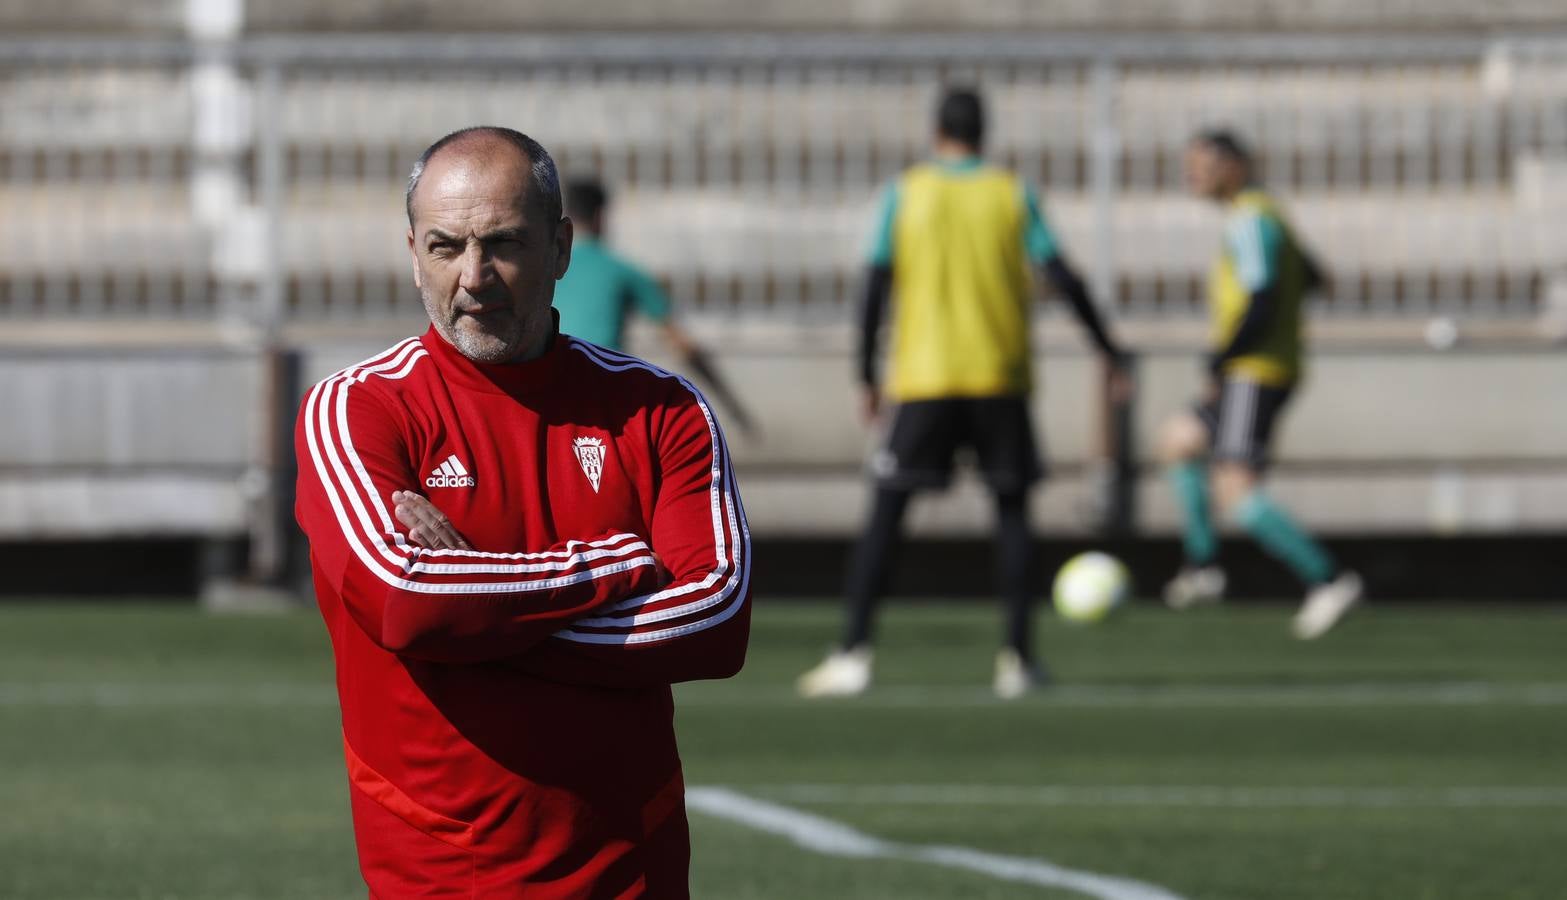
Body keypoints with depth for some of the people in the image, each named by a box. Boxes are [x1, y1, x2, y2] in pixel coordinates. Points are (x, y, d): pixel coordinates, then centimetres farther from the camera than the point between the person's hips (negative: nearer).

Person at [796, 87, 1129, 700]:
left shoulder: (904, 195, 3)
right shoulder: (1012, 195, 4)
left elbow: (877, 287, -1)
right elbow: (1063, 278, -1)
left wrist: (867, 375, 6)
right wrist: (1107, 349, 10)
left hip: (923, 380, -1)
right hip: (1000, 379, 1)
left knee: (886, 512, 2)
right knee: (1012, 510, 11)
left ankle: (853, 652, -8)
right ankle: (1017, 657, 5)